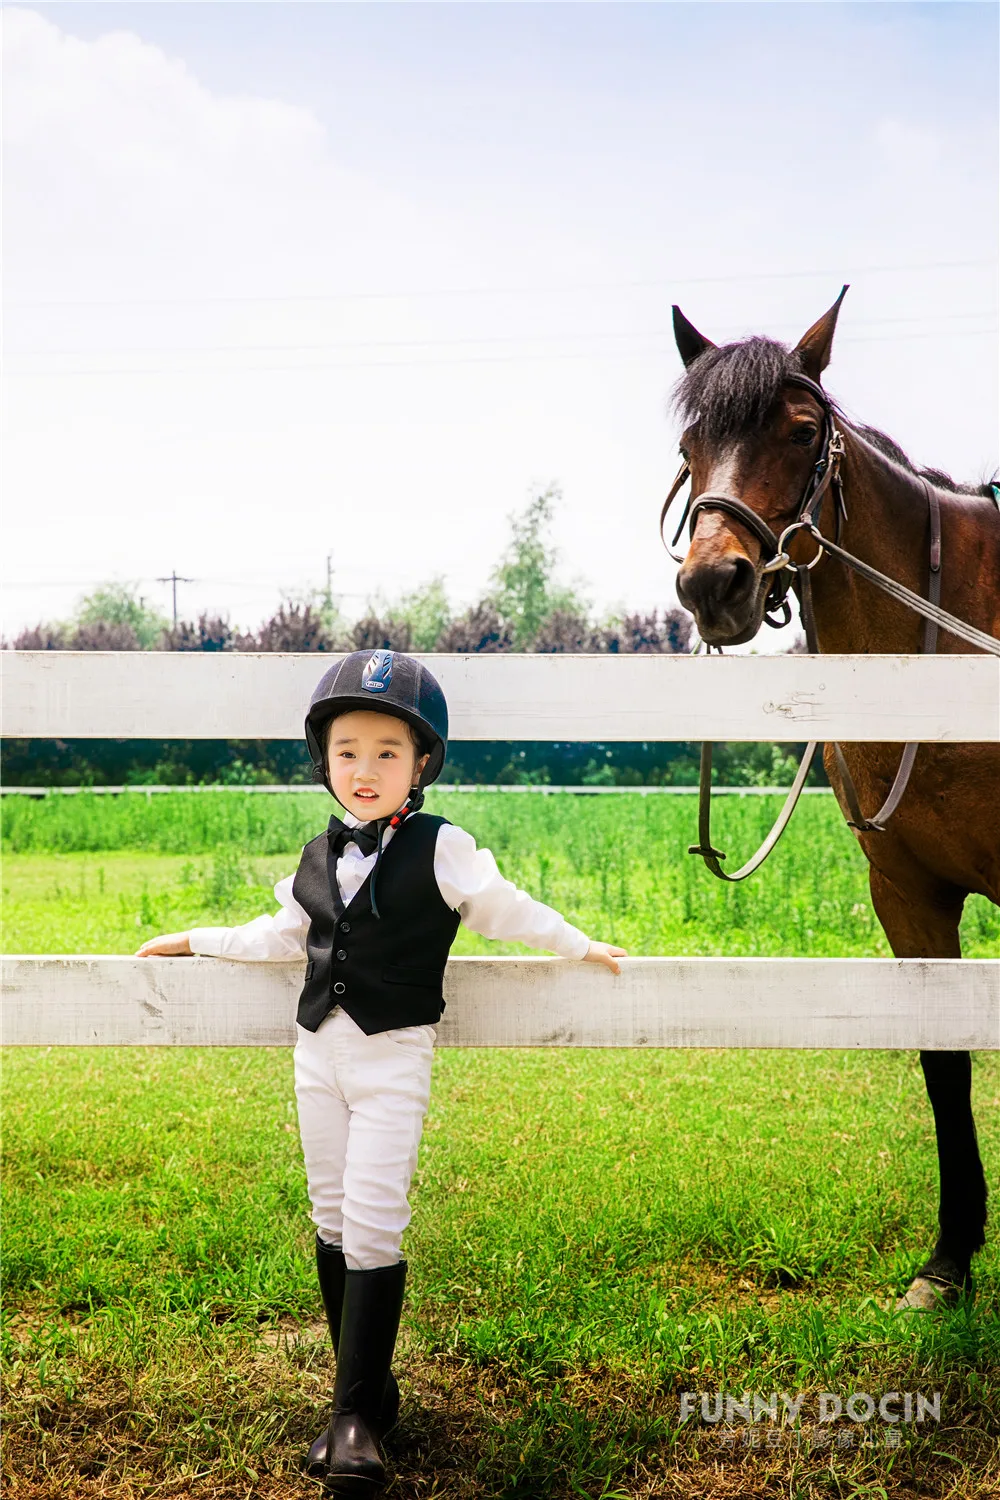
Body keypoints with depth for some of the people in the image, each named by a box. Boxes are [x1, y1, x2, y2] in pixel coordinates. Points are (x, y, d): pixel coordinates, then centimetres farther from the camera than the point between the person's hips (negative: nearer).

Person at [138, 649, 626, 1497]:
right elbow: (285, 935, 20)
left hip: (394, 1056, -6)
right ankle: (367, 1388, 23)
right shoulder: (319, 858, 7)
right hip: (320, 1052, 6)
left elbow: (503, 910, 2)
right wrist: (193, 941, 23)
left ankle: (358, 1416, -1)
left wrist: (576, 945, 6)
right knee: (332, 1222, 10)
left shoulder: (442, 850, -9)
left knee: (373, 1229, -10)